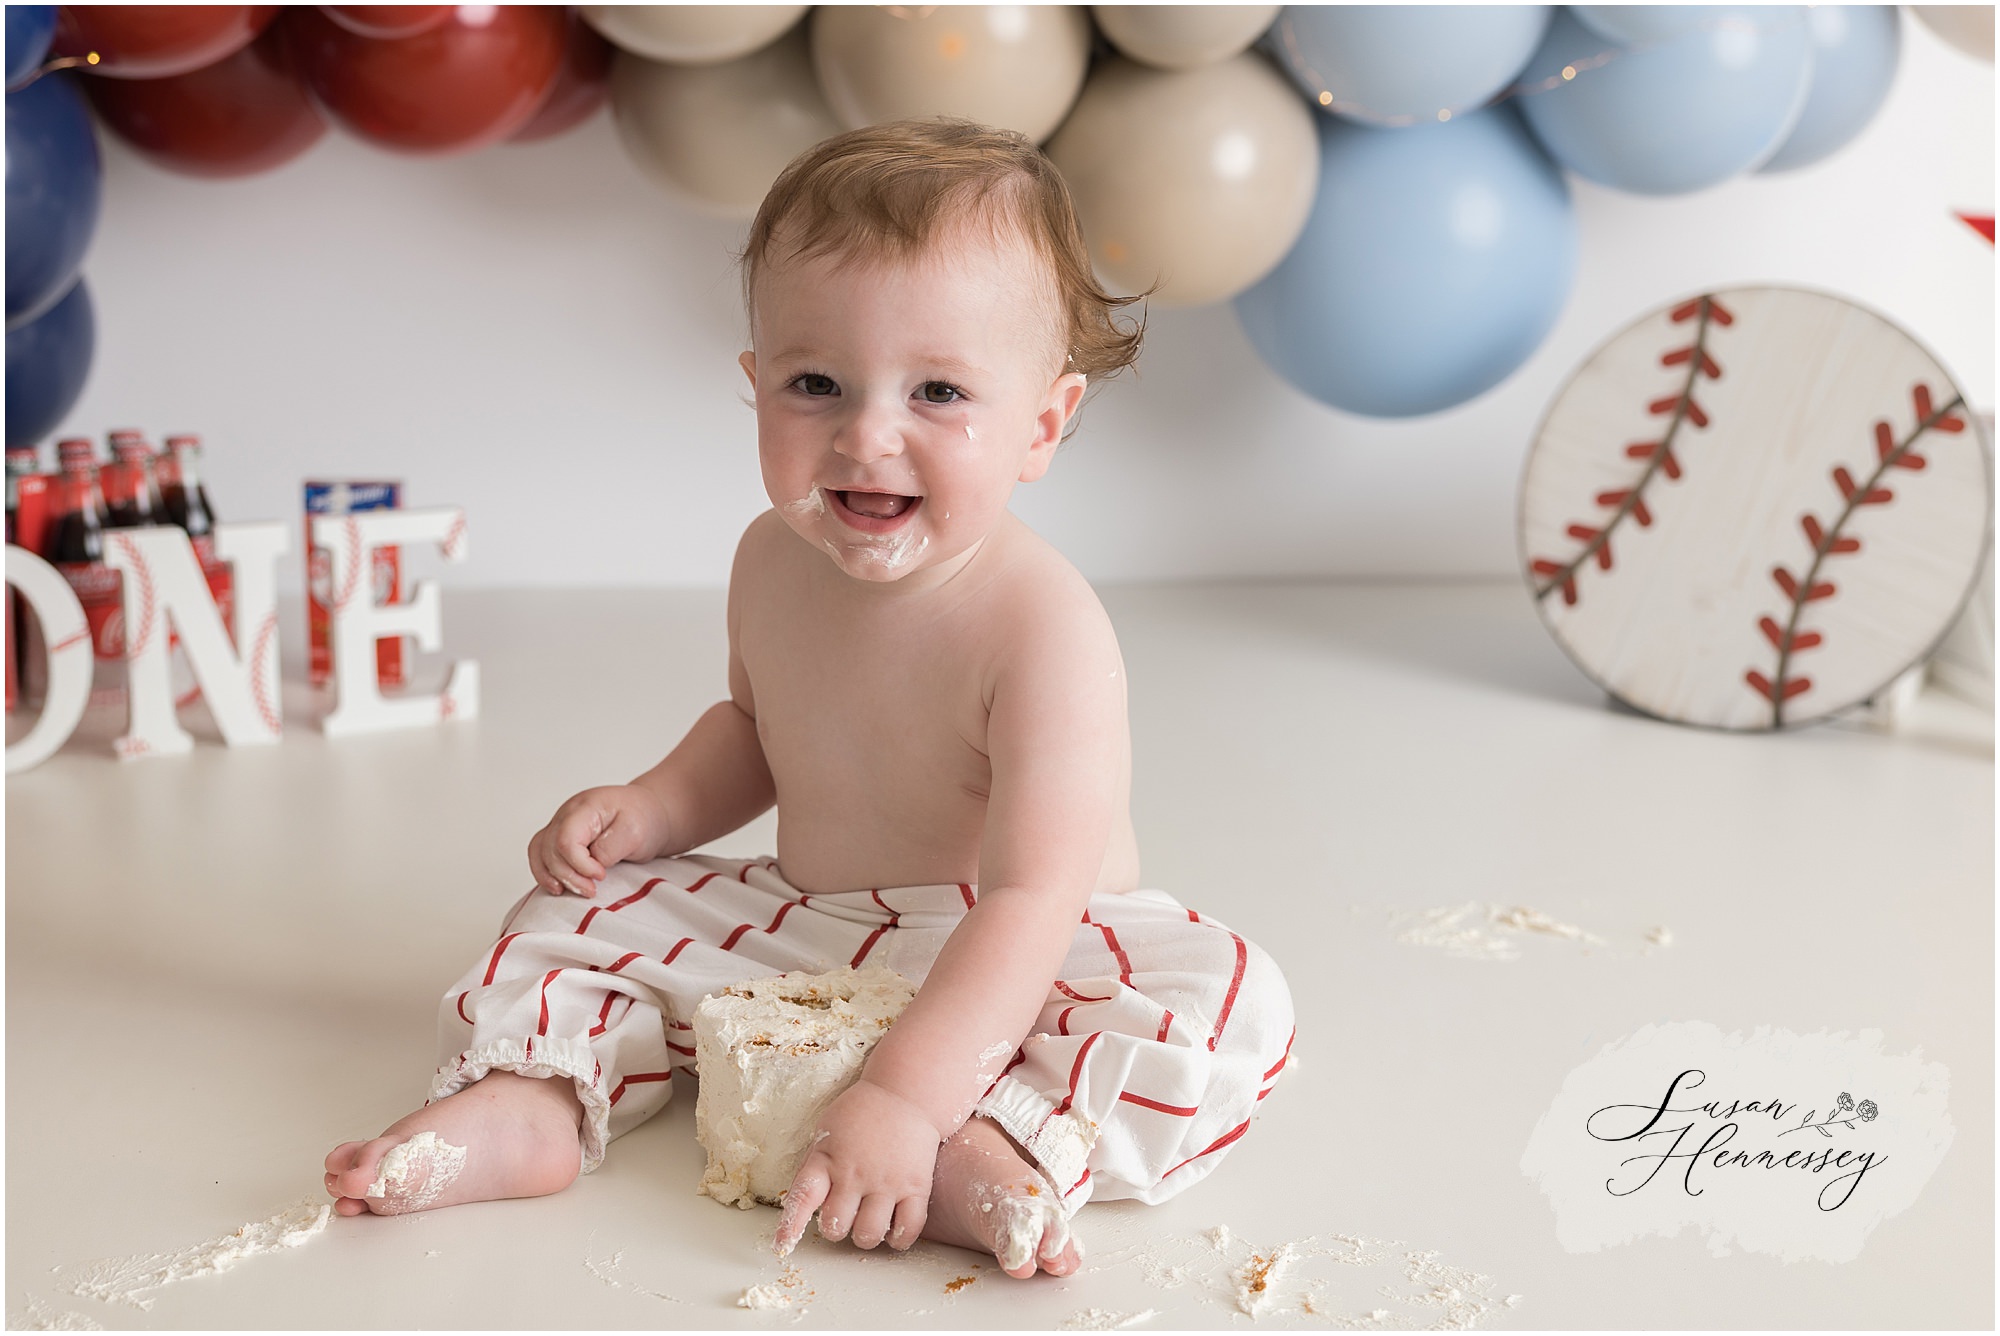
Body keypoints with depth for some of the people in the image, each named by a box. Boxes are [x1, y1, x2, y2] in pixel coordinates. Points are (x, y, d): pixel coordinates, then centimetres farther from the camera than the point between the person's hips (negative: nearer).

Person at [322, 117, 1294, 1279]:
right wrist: (651, 807, -3)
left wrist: (904, 1098, -44)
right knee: (589, 908, 2)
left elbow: (1031, 900, -35)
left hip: (1005, 967, -6)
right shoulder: (774, 563, -6)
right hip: (805, 937, 6)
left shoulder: (1044, 626, -28)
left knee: (1232, 1001, -31)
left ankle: (990, 1155, -43)